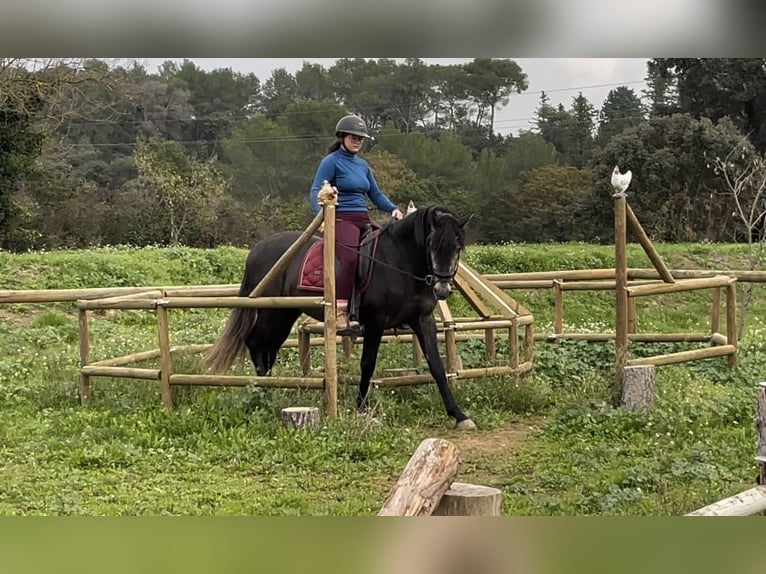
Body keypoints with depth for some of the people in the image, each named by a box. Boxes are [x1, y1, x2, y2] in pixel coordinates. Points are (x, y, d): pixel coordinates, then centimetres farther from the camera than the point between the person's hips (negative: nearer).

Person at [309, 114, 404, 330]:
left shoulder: (363, 165, 19)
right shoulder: (331, 162, -1)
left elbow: (376, 194, 23)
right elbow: (316, 191, -11)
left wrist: (393, 209, 4)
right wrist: (321, 213, -30)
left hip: (364, 221, 7)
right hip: (341, 220, -7)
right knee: (350, 257, -33)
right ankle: (341, 312, -34)